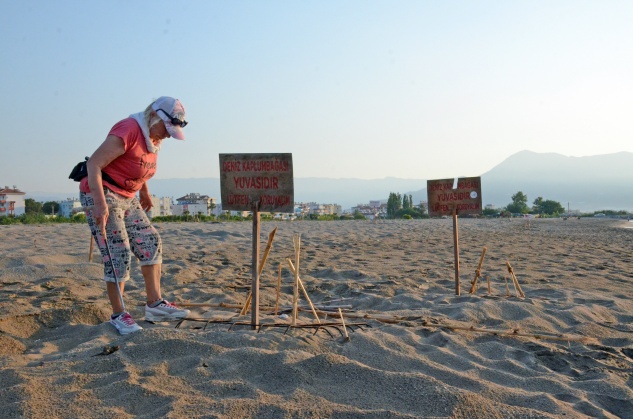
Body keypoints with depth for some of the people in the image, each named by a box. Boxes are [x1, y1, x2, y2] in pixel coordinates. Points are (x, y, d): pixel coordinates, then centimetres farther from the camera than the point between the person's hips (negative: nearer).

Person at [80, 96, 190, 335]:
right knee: (118, 253, -10)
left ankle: (154, 304, 8)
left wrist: (144, 192, 23)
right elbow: (93, 163, -25)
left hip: (127, 198, 9)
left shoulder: (154, 139, 6)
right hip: (101, 195, -9)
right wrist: (100, 204, -30)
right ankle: (118, 315, 4)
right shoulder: (129, 130, -22)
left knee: (151, 243, 3)